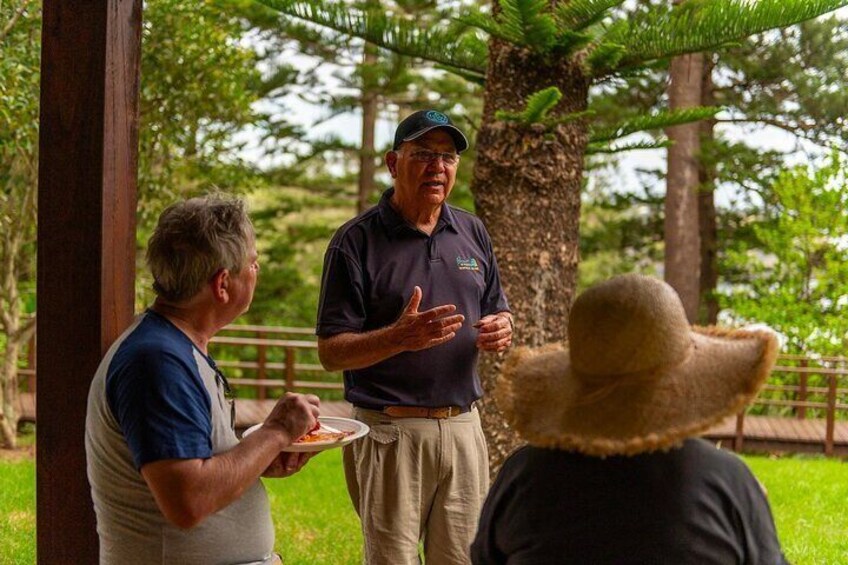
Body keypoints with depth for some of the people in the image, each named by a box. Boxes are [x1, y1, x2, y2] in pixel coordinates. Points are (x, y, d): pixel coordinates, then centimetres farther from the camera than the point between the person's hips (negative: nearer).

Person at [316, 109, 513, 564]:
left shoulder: (473, 233, 11)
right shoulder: (356, 241, -7)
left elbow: (498, 313, 19)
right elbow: (330, 352, -9)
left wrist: (502, 332, -6)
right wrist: (400, 337, -26)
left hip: (463, 427, 5)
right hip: (390, 432, -5)